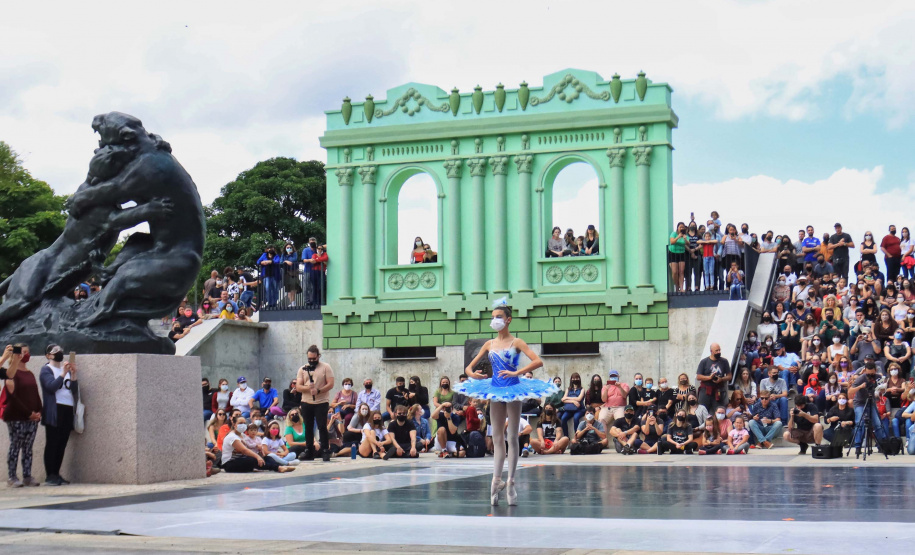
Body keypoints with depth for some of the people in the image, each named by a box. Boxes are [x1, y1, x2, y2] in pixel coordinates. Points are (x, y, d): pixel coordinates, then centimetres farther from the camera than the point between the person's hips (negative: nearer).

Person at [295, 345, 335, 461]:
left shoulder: (326, 367, 0)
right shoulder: (302, 369, 9)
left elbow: (330, 384, -8)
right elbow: (298, 387, 2)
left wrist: (318, 391, -21)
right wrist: (308, 388, -18)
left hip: (321, 403, -4)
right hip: (306, 403, 4)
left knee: (322, 427, -6)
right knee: (308, 428, 8)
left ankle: (325, 452, 0)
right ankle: (310, 453, 14)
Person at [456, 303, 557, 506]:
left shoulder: (516, 342, -4)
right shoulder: (489, 344, 8)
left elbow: (538, 361, -17)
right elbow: (469, 367, 10)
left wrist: (516, 372, -26)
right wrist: (472, 374, -14)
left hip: (513, 389, -4)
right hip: (495, 390, 4)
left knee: (512, 438, 0)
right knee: (497, 438, 5)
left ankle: (510, 482, 3)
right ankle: (496, 480, 6)